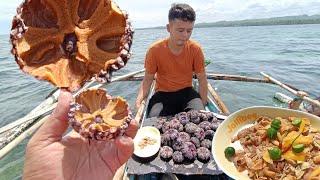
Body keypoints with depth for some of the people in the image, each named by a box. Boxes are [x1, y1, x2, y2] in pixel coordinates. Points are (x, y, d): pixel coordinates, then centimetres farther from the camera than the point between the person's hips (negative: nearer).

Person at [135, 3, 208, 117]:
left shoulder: (195, 49, -11)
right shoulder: (155, 50, -14)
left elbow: (202, 79, -5)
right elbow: (148, 79, -8)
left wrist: (203, 105, -14)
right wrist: (138, 101, -24)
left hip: (186, 92, 2)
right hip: (162, 94, -1)